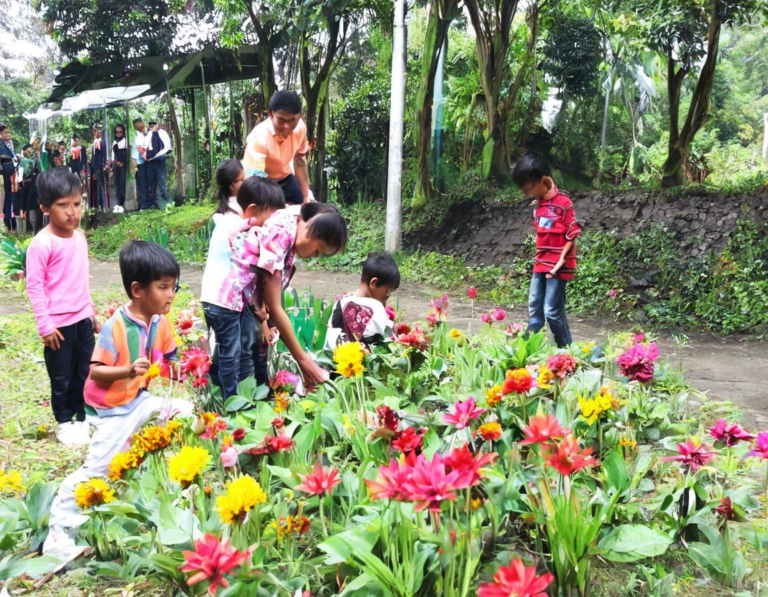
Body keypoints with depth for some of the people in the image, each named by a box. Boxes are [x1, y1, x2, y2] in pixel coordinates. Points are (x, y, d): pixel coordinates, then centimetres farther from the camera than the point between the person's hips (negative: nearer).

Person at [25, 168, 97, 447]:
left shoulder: (79, 237, 5)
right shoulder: (41, 244, -17)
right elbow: (34, 285, -15)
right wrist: (45, 324, -16)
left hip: (82, 319, 6)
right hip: (59, 324, -6)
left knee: (85, 373, 15)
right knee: (62, 378, 8)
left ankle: (83, 418, 31)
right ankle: (64, 423, 24)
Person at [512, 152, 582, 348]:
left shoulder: (563, 203, -15)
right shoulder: (538, 204, 8)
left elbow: (572, 236, -14)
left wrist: (559, 263, -16)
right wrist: (538, 258, 9)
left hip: (557, 267, -8)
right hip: (540, 265, 8)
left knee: (552, 311, -4)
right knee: (534, 309, 12)